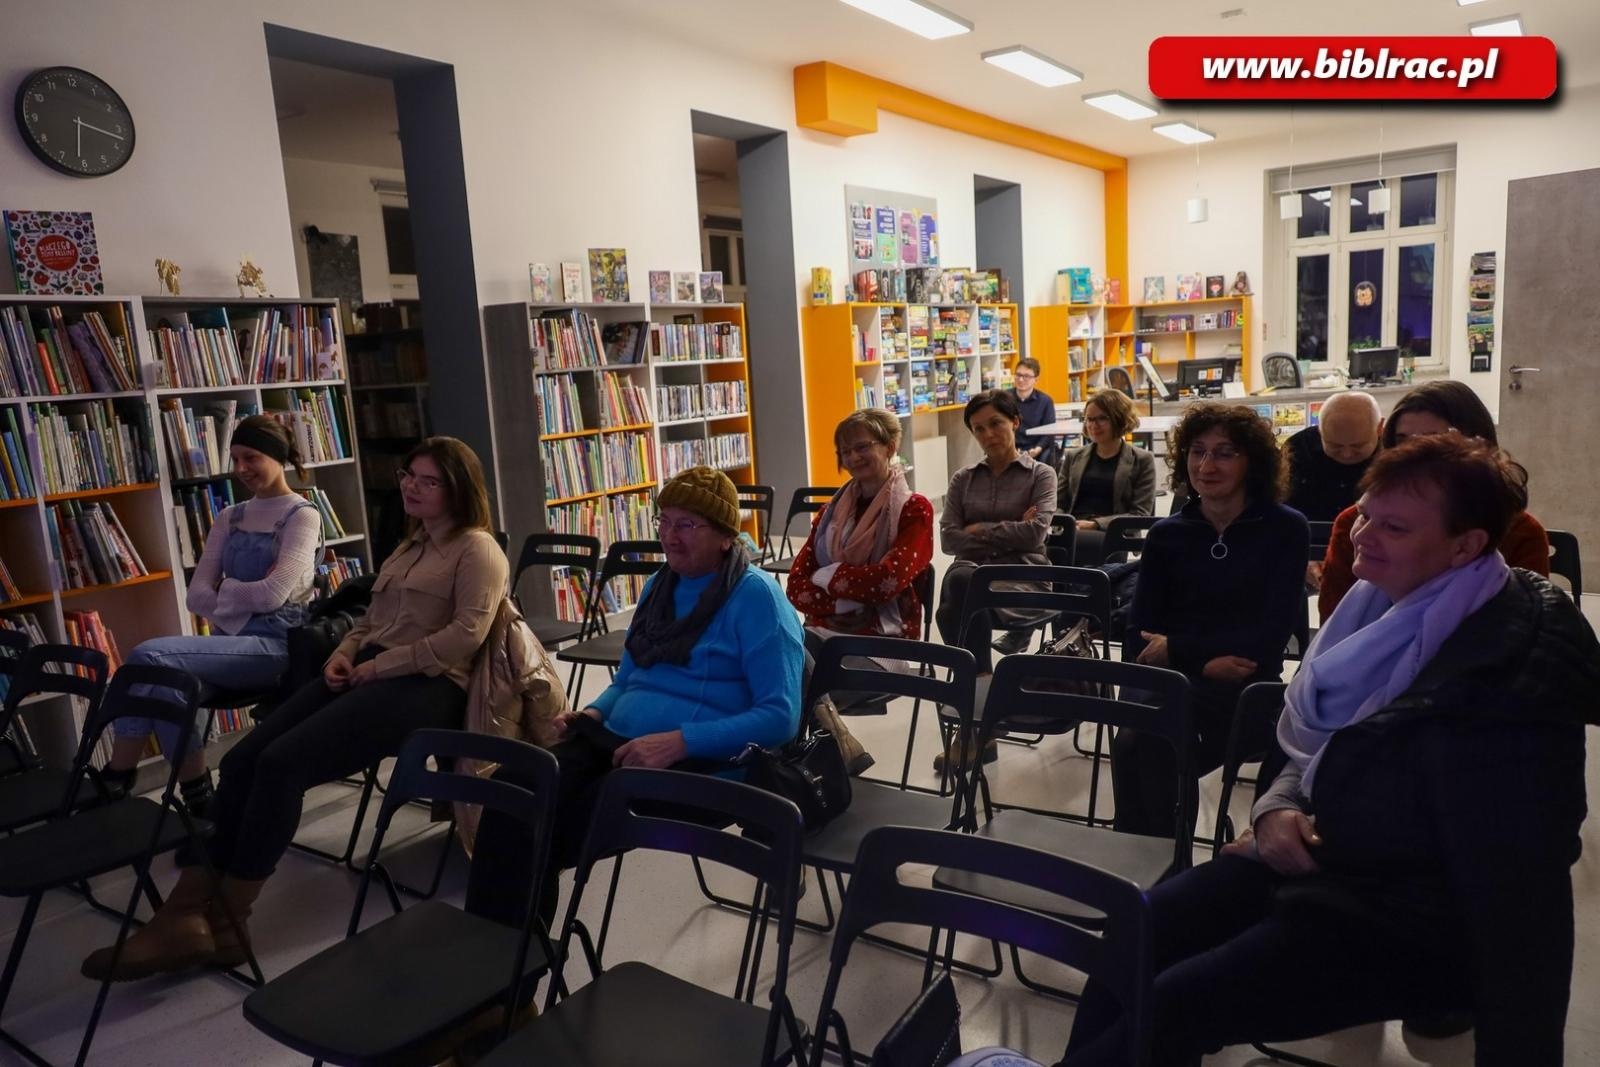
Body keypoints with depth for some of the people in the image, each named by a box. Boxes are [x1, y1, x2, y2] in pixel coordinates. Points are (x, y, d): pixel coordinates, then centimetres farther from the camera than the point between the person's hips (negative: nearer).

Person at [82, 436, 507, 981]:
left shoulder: (477, 549, -2)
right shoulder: (410, 546, 27)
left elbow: (467, 634, -15)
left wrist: (382, 664, -14)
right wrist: (345, 651, 5)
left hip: (425, 685, -9)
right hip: (368, 673, 9)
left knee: (282, 764, -25)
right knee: (243, 759, -11)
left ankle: (222, 923, -15)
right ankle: (185, 911, -15)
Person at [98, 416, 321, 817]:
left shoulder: (302, 515, -2)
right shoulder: (229, 518, 17)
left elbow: (274, 594, -15)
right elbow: (197, 595, 8)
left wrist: (225, 589, 0)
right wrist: (243, 601, -9)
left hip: (276, 643, -6)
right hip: (230, 640, 6)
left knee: (149, 657, -22)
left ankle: (117, 780, -7)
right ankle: (195, 797, -18)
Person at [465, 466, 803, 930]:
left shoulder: (756, 595, -7)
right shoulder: (659, 584, 17)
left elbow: (780, 716, -13)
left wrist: (678, 742, -22)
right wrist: (593, 713, 3)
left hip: (699, 761, -7)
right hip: (613, 740, 7)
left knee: (551, 829, -26)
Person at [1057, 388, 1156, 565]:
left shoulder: (1142, 460, 10)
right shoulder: (1074, 457, 22)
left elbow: (1140, 515, 0)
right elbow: (1059, 504, 18)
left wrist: (1094, 524, -14)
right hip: (1073, 531, 4)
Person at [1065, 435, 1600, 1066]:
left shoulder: (1516, 657, -20)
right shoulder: (1381, 603, 4)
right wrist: (1278, 807, -5)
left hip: (1413, 919, -7)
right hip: (1319, 856, 7)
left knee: (1168, 1010, -19)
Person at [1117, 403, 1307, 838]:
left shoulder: (1285, 529, 1)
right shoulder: (1166, 535, 9)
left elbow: (1272, 635, -6)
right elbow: (1141, 637, 4)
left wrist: (1177, 650, -8)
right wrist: (1204, 663, -13)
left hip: (1245, 691, -2)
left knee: (1146, 736, -32)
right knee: (1134, 742, -32)